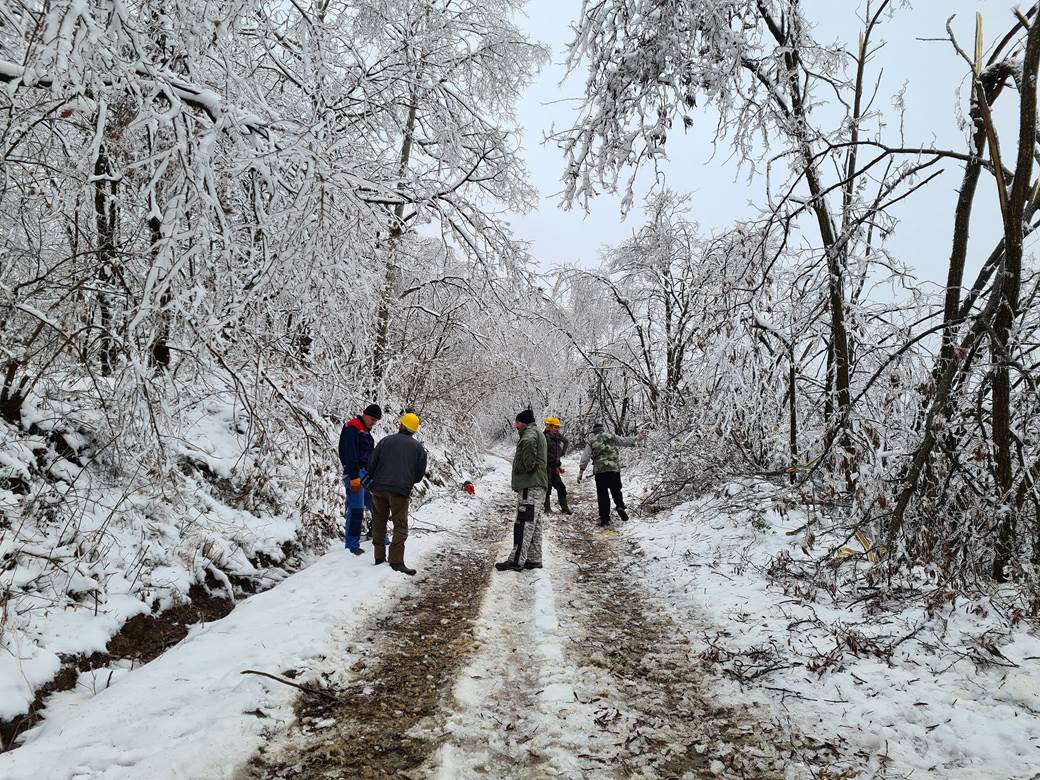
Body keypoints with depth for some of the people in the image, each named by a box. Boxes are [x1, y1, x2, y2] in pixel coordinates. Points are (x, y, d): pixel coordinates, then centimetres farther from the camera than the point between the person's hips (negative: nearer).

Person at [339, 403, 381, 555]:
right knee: (355, 511, -11)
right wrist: (354, 477, -23)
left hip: (367, 475, 9)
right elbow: (350, 455, -17)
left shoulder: (366, 432, 22)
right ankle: (352, 545, -8)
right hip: (355, 475, -9)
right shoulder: (352, 428, -7)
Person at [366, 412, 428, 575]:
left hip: (379, 489, 2)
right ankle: (396, 561, -11)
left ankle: (379, 557, 18)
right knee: (400, 527, 0)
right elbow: (420, 474, 10)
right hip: (401, 491, -2)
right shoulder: (419, 448, 7)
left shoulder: (385, 441, 8)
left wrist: (374, 481, 24)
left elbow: (372, 465, 6)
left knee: (379, 523, 16)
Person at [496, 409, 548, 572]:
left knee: (523, 523, -10)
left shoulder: (530, 433, -9)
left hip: (530, 486, -11)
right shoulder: (538, 434, 24)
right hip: (538, 486, 11)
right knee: (534, 524, 12)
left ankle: (516, 561, -10)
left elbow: (529, 443, -30)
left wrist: (526, 467, -15)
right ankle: (534, 559, 16)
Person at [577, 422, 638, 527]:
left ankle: (604, 518, 4)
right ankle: (620, 506, -12)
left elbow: (585, 457, 1)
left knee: (602, 495, 6)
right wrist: (635, 440, 35)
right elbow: (624, 441, 16)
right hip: (614, 468, 0)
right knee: (616, 491, 14)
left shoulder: (591, 442, 9)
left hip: (599, 471, 0)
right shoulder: (611, 437, 8)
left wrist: (581, 471, -1)